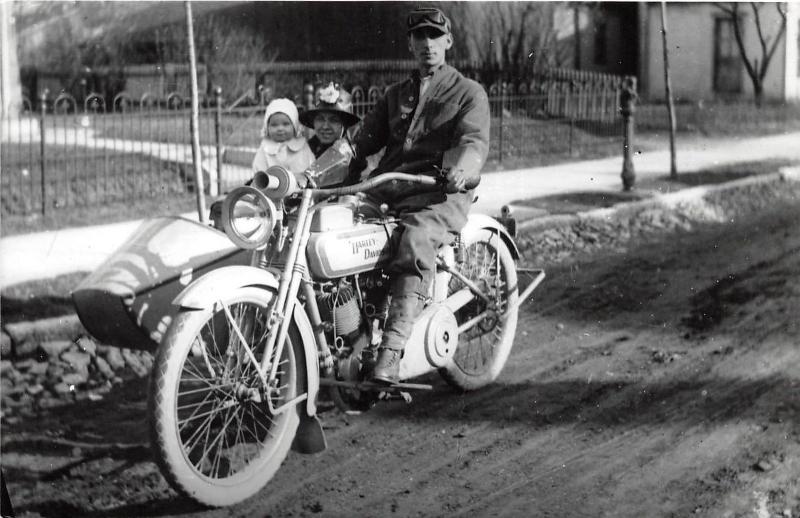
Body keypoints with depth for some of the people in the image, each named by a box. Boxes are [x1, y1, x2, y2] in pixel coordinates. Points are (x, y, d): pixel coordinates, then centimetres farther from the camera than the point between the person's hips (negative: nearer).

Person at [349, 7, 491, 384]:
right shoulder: (394, 95, 30)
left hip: (440, 192, -5)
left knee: (416, 240, -36)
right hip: (385, 190, 5)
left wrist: (463, 169, -28)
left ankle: (391, 350, -46)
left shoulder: (468, 92, 14)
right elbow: (365, 138, 19)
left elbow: (475, 140, -4)